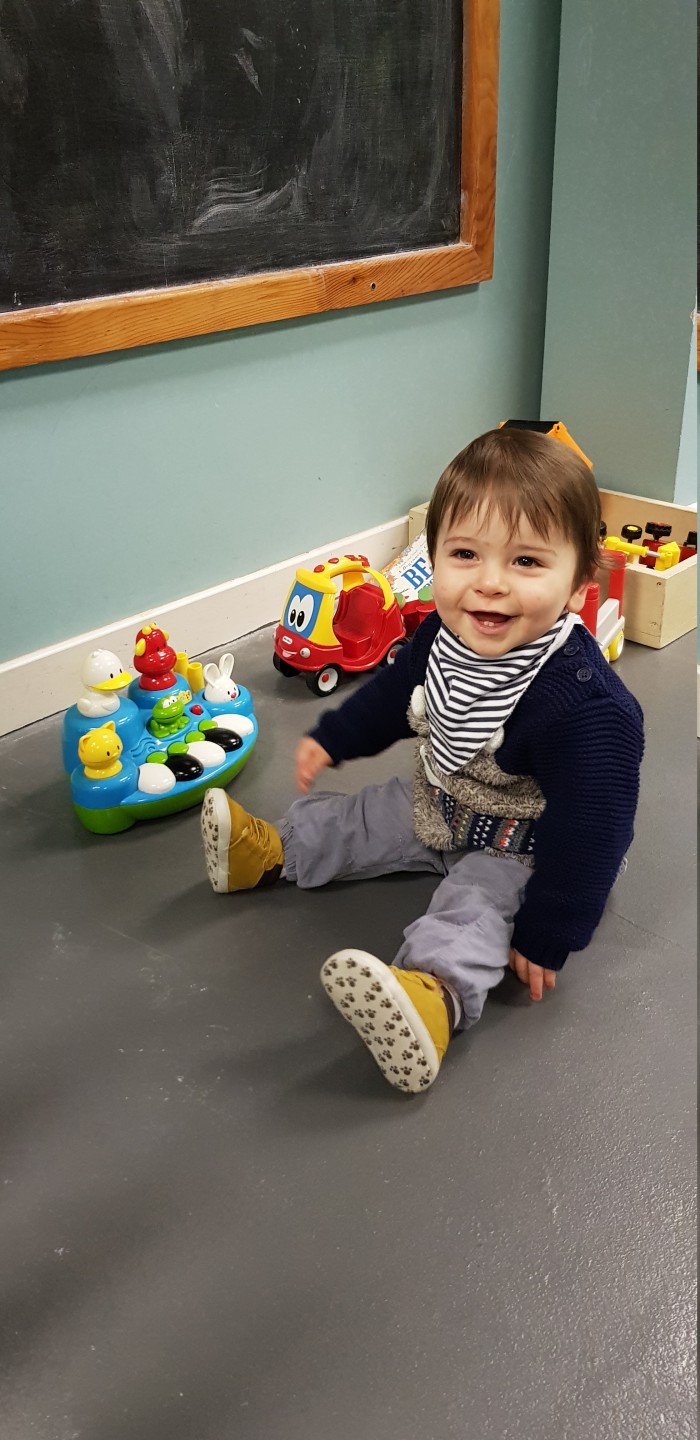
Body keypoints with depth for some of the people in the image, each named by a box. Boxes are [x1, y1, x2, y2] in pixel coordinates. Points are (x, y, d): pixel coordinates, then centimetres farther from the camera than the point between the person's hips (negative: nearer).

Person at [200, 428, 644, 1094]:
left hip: (523, 847, -8)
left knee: (479, 902, -31)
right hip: (441, 803, 8)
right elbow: (398, 688, 8)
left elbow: (589, 828, -31)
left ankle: (438, 991, -52)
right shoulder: (449, 633, -15)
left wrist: (548, 935, -25)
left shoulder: (586, 705, -38)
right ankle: (272, 851, 30)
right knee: (368, 818, 14)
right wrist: (334, 737, 15)